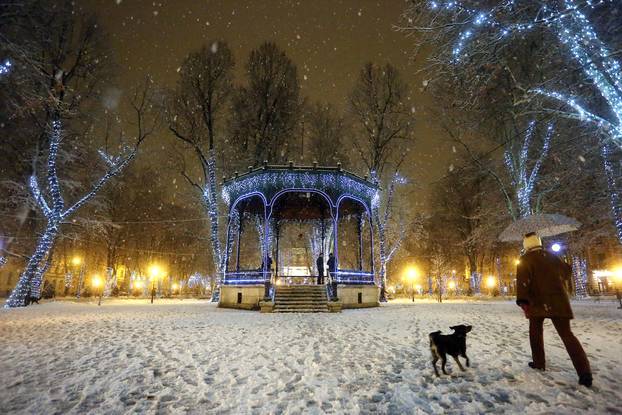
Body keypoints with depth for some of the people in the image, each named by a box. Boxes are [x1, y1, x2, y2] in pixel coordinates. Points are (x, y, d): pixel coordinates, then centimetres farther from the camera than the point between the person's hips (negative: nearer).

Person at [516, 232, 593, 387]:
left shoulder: (525, 259, -5)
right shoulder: (550, 256, 11)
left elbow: (523, 279, -18)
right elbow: (567, 270, 27)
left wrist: (523, 301, -21)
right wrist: (565, 287, 46)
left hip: (538, 301, -4)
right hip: (558, 300, 4)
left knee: (535, 330, 16)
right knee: (566, 333, 3)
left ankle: (538, 362, 16)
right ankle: (584, 371, -9)